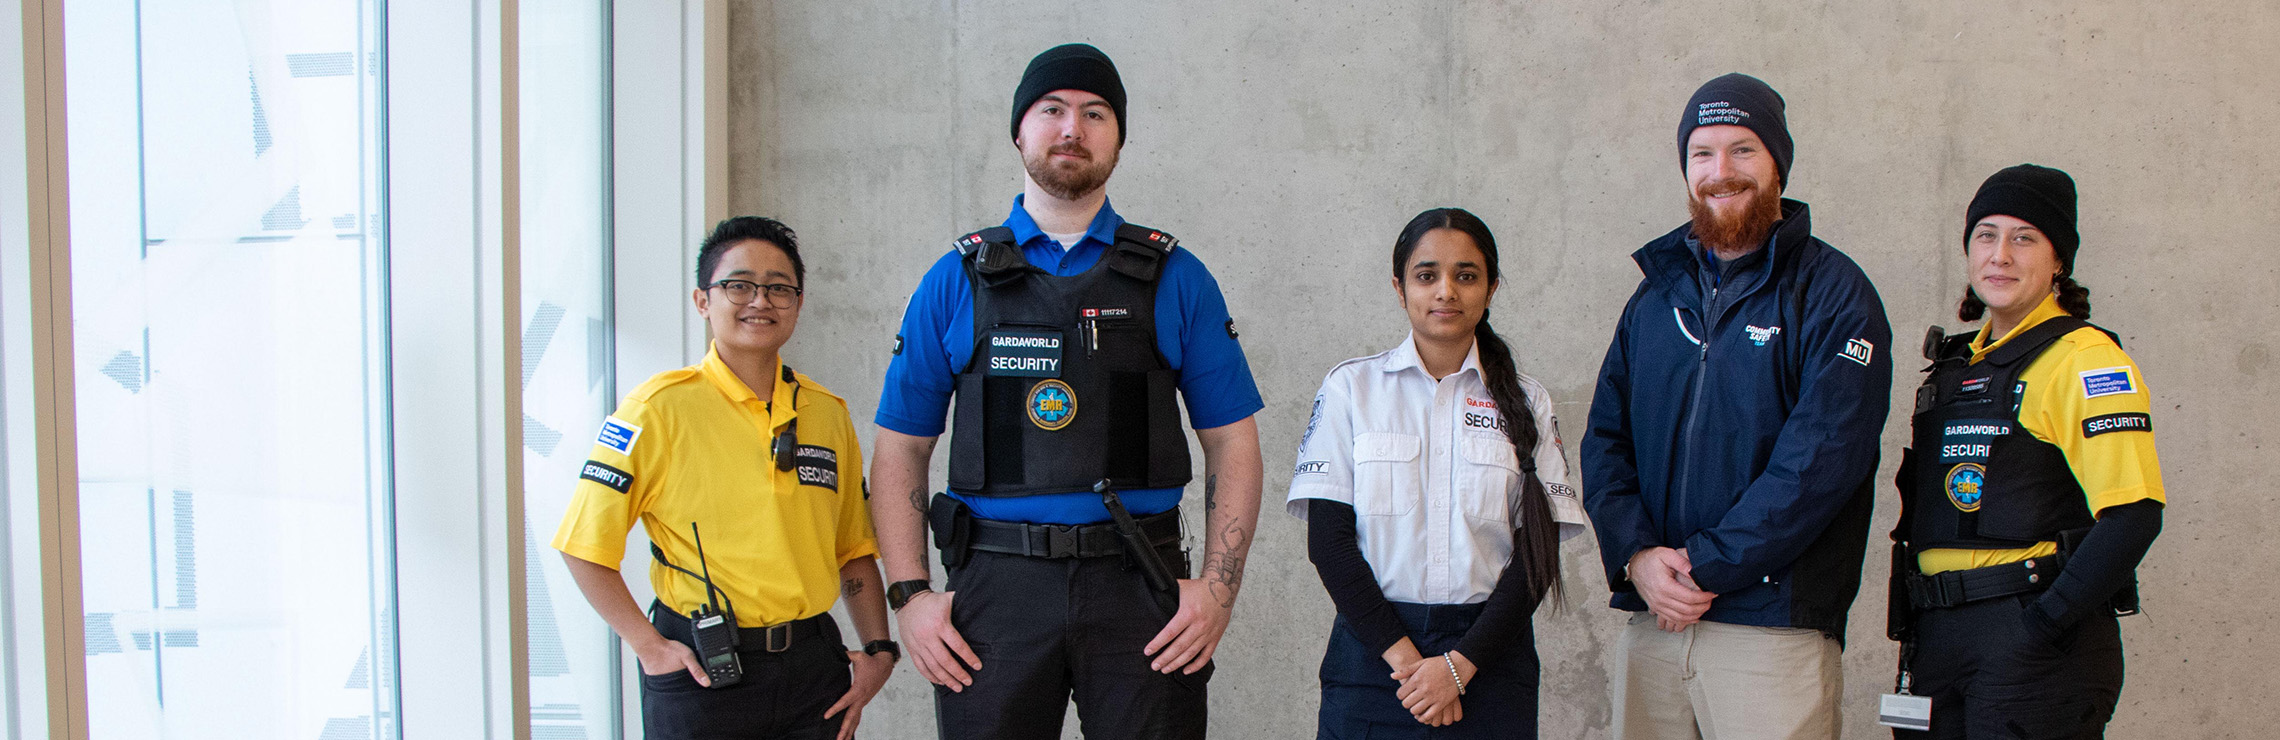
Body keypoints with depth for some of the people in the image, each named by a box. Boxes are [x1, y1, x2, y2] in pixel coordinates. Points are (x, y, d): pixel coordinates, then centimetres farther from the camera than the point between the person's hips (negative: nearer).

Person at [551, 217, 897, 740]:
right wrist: (649, 646, -10)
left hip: (813, 666, 4)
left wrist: (877, 649, 5)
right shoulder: (662, 407, -7)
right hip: (703, 673, -4)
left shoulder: (828, 413, 7)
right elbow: (586, 545, -7)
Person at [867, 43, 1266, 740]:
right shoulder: (954, 281, 8)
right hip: (994, 587, 0)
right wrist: (908, 595, -2)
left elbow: (1232, 445, 6)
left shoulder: (1174, 278, 7)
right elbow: (900, 452, 8)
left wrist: (1218, 589, -4)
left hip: (1140, 588, 0)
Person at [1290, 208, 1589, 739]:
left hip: (1489, 650, 1)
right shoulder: (1351, 388, 2)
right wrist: (1402, 655, -11)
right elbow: (1327, 540, -3)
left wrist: (1461, 663, -11)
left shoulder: (1526, 403, 5)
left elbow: (1538, 555, 0)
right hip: (1372, 649, -1)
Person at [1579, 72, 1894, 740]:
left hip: (1776, 627, -4)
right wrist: (1635, 555, -8)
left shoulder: (1833, 292, -3)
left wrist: (1706, 568, -16)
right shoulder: (1657, 294, 13)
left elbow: (1822, 458, -13)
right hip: (1650, 625, 4)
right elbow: (1605, 441, 9)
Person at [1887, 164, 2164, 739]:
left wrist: (2046, 623, -18)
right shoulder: (1955, 364, 15)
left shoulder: (2083, 359, -7)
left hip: (2033, 640, -6)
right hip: (1937, 636, 7)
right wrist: (1915, 625, 10)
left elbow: (2133, 515, -16)